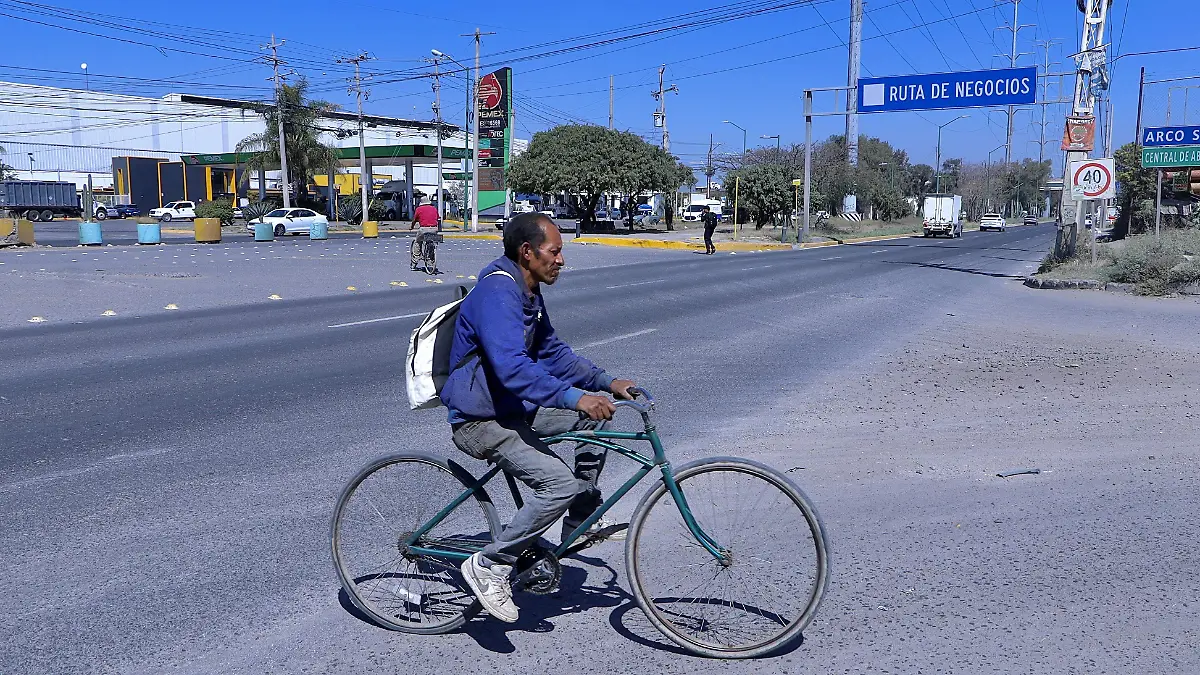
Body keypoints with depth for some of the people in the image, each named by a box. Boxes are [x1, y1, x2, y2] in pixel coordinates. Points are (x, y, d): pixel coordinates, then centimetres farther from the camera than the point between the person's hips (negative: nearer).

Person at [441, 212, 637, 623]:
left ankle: (582, 519, 14)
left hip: (513, 409, 10)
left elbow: (553, 353, 17)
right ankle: (490, 565, -7)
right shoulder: (497, 291, -22)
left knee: (598, 411, 5)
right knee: (560, 483, -23)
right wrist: (573, 397, -40)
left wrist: (607, 383, 7)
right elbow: (512, 367, -35)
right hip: (482, 422, -10)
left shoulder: (528, 293, 10)